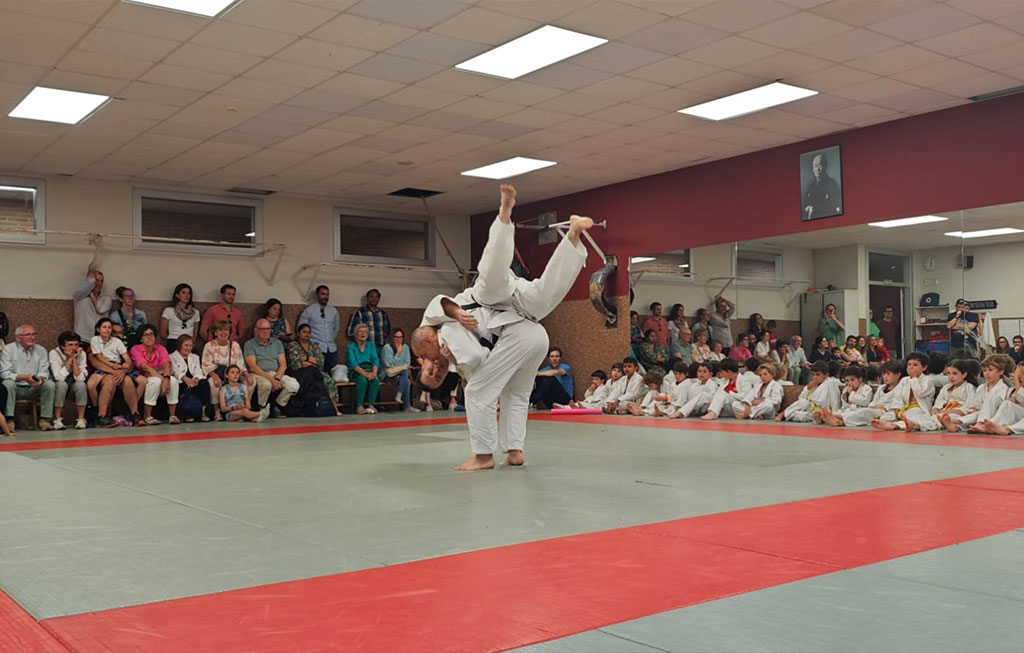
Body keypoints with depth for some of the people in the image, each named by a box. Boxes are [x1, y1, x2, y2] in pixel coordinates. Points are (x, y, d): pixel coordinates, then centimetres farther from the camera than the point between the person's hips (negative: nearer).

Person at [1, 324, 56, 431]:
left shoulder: (41, 350, 8)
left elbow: (44, 371, 2)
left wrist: (40, 378, -24)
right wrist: (24, 377, -28)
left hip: (33, 389, 2)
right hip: (16, 388, -2)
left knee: (50, 384, -25)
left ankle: (44, 419, -21)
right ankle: (9, 420, -30)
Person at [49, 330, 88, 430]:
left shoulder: (81, 354, -11)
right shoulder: (54, 353, -18)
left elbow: (80, 378, -21)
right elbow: (59, 378, -28)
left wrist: (74, 359, -25)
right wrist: (69, 359, -28)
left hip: (73, 385, 2)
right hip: (58, 386, -2)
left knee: (81, 384, -30)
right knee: (62, 384, -34)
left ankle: (81, 419, -23)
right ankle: (57, 420, -25)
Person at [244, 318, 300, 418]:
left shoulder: (277, 343, 15)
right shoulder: (250, 344, 2)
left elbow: (283, 365, 7)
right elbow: (253, 367, -9)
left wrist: (277, 378, -14)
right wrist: (270, 379, -20)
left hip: (276, 374, 4)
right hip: (258, 375, -4)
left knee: (294, 385, -23)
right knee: (266, 384, -38)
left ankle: (276, 407, -3)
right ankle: (262, 409, -11)